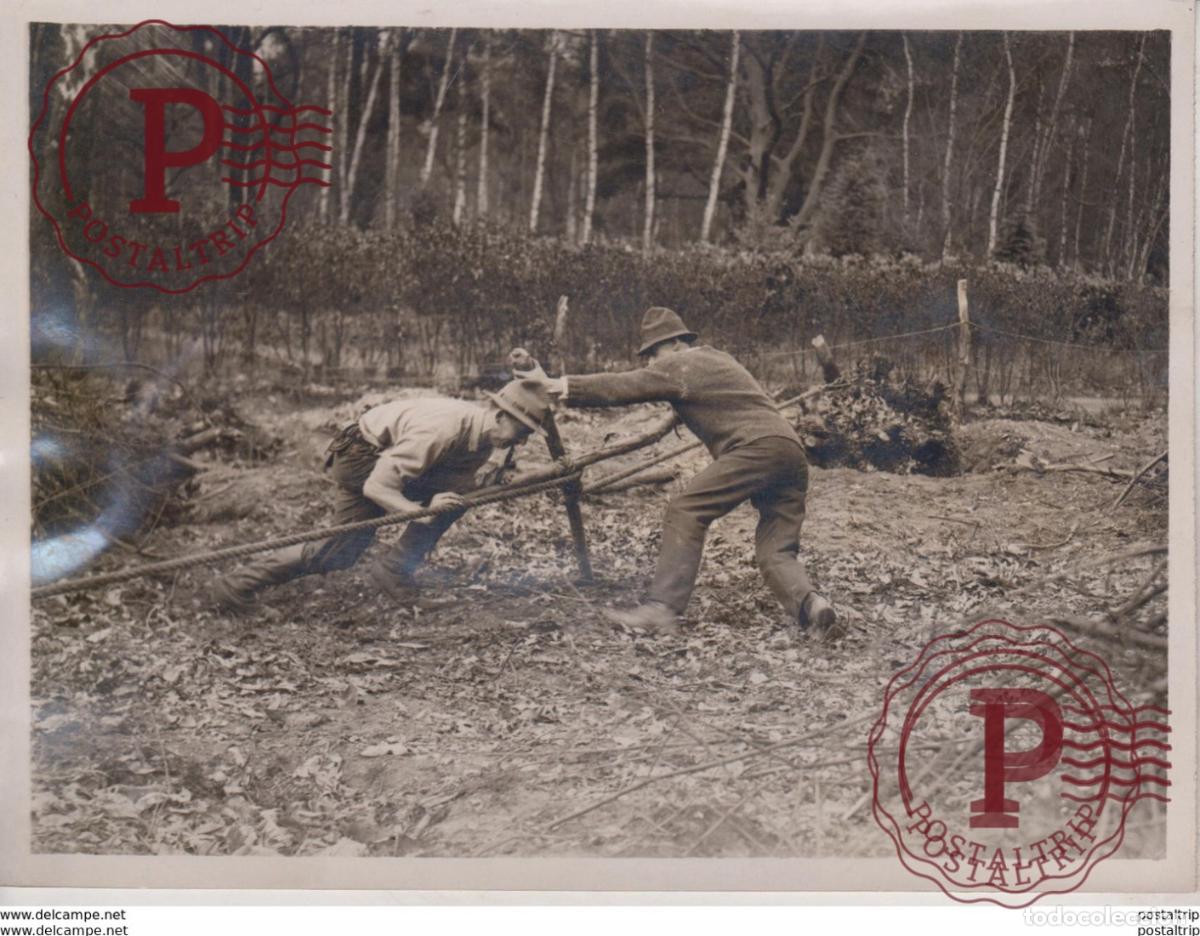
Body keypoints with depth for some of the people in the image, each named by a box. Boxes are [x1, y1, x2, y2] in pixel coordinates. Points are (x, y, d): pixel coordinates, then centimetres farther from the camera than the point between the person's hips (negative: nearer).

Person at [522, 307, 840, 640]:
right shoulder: (716, 359, 32)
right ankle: (809, 604, -18)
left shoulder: (683, 365, 5)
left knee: (685, 513, -9)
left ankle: (663, 607, -15)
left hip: (758, 446, -9)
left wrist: (560, 386, 3)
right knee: (777, 552, 8)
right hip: (792, 453, 9)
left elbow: (623, 386, 2)